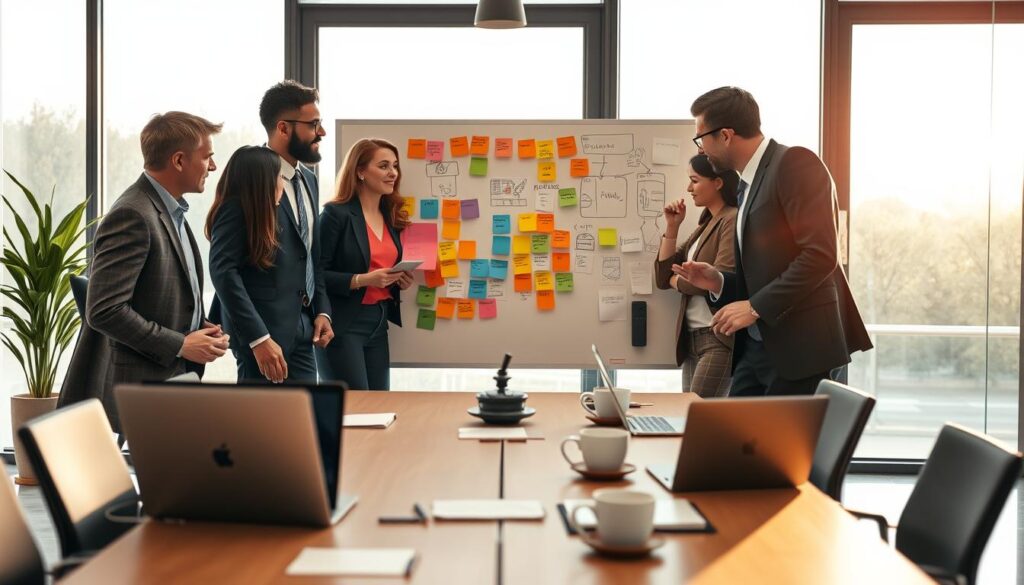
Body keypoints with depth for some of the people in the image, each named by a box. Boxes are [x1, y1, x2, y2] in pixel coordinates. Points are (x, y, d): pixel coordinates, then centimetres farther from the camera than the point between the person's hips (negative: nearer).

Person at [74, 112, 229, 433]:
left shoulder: (172, 211, 14)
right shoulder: (132, 216, -16)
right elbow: (104, 310, -21)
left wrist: (202, 326, 5)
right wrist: (180, 345, -17)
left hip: (179, 376, 9)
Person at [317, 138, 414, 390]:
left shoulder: (392, 217, 13)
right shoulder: (336, 213, -10)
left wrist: (401, 280, 3)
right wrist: (362, 280, -22)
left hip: (379, 324, 7)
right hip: (343, 325, -7)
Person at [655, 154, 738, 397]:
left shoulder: (734, 220, -10)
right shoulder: (704, 225, 17)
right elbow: (663, 276, 15)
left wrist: (676, 280, 0)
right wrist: (672, 227, 5)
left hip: (720, 339, -9)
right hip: (691, 338, 9)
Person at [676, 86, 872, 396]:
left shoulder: (795, 163, -11)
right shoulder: (748, 184, 17)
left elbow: (821, 254, -20)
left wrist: (756, 306, -18)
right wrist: (718, 282, 5)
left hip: (801, 345, -8)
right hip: (758, 344, 9)